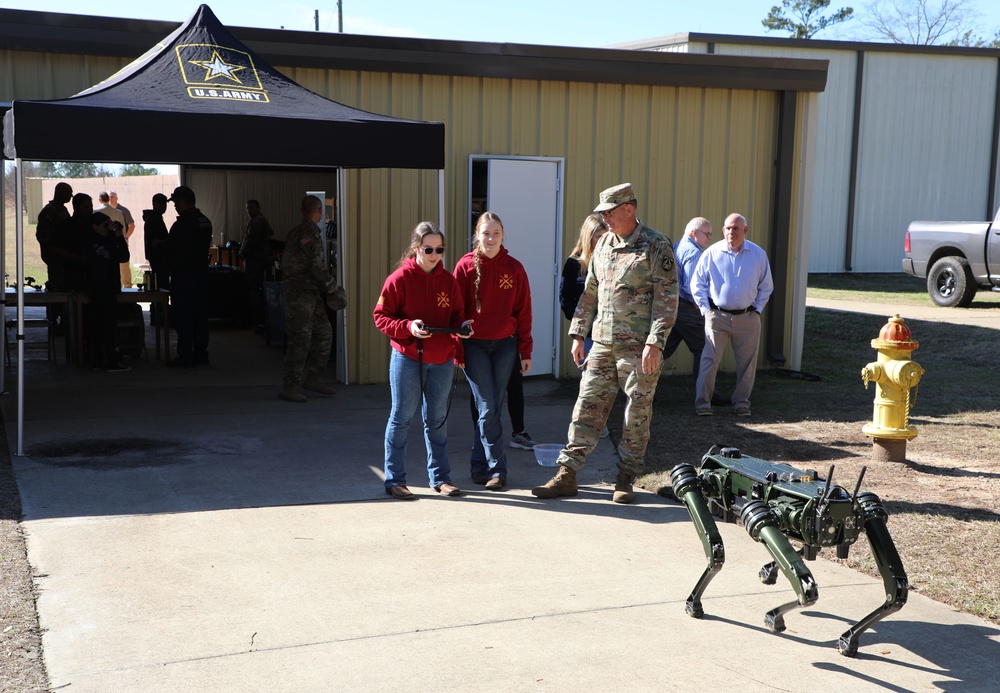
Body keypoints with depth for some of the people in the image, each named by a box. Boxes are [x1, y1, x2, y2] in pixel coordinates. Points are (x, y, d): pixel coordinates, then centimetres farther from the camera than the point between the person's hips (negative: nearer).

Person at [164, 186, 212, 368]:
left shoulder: (182, 224, -17)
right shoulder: (205, 222, 10)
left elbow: (171, 249, -16)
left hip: (183, 275, -8)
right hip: (201, 272, 8)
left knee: (182, 316, -3)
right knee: (200, 314, 11)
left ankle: (186, 356, -3)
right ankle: (201, 354, 16)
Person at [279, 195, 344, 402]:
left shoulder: (297, 231, 16)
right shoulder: (308, 232, -15)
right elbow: (316, 266, -19)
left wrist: (328, 288, 22)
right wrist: (333, 288, -8)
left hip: (310, 293, 10)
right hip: (300, 292, -10)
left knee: (324, 332, 13)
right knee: (301, 339, -7)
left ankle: (313, 378, 19)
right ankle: (289, 387, -3)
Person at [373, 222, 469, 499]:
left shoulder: (448, 280, 5)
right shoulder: (399, 279, -7)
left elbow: (456, 315, 14)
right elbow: (381, 316, -6)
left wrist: (462, 325, -8)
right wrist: (408, 327, -21)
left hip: (441, 361, 4)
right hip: (407, 357, -4)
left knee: (437, 419, 13)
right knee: (401, 418, 2)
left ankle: (440, 477, 23)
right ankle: (394, 480, 11)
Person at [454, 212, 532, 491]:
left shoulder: (514, 269, 3)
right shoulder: (466, 266, -2)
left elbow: (523, 312, 5)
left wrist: (525, 351, 3)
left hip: (505, 345, 2)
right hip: (474, 345, -2)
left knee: (491, 408, 7)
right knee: (488, 408, -7)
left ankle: (480, 465, 20)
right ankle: (497, 470, -1)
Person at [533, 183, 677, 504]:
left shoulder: (656, 246, -8)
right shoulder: (603, 244, 13)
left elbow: (667, 298, -12)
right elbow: (590, 291, 19)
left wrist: (655, 343, -18)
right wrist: (578, 333, 14)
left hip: (639, 347, -6)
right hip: (603, 344, 6)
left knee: (637, 413, 3)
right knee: (587, 407, 5)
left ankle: (625, 480, 14)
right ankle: (566, 474, 9)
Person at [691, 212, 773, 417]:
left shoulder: (758, 254, 3)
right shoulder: (712, 253, -3)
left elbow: (766, 286, 14)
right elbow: (697, 283, 5)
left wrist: (757, 309, 7)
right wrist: (705, 309, 0)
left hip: (747, 318, 2)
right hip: (717, 316, -2)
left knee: (747, 362, 7)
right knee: (710, 360, -6)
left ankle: (741, 402, 19)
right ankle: (702, 402, 1)